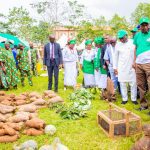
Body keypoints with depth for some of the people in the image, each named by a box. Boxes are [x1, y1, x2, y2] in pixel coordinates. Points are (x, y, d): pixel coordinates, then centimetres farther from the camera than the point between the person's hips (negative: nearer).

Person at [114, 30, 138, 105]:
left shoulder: (133, 43, -4)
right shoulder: (118, 44, 2)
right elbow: (116, 57, 8)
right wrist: (115, 67, 6)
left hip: (132, 67, -1)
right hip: (121, 68, 2)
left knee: (133, 84, 2)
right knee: (122, 84, 4)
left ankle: (134, 99, 14)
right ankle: (124, 99, 15)